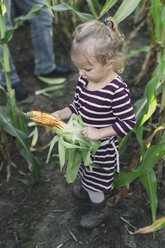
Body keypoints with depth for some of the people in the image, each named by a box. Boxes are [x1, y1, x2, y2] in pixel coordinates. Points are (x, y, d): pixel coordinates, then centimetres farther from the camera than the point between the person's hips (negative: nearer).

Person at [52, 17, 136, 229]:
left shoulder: (117, 90, -31)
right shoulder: (84, 79, -11)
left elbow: (128, 122, -24)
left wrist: (99, 133, -29)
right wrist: (59, 115, -10)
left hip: (102, 148, -6)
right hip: (83, 141, 7)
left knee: (95, 183, 16)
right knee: (86, 173, 31)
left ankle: (100, 210, 45)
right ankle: (86, 190, 63)